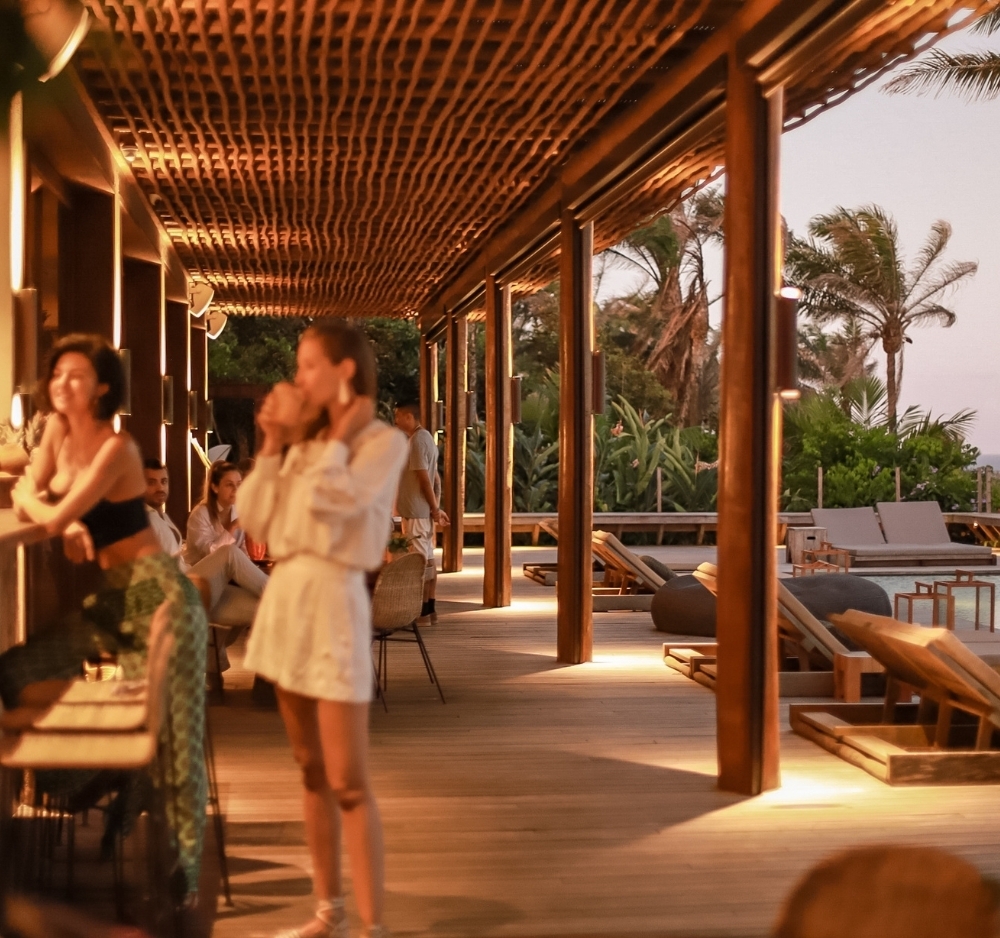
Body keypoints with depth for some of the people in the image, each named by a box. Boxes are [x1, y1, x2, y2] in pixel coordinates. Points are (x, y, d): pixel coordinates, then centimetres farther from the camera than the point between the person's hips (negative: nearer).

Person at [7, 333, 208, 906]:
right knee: (13, 674, -1)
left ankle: (185, 867, 2)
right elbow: (27, 497, 7)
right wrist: (65, 524, -10)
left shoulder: (116, 448, -15)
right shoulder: (58, 431, 9)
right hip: (112, 598, 9)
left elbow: (54, 516, -19)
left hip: (158, 595, -9)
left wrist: (55, 511, 2)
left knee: (173, 735, -5)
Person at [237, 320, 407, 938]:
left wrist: (341, 433, -7)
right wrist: (274, 443, 7)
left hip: (332, 599, -7)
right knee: (312, 771, 13)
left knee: (348, 781, -8)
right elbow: (255, 522, 9)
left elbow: (335, 498, -21)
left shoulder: (383, 441, -3)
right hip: (286, 593, 7)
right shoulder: (305, 444, 16)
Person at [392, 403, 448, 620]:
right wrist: (435, 508, 18)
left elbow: (424, 478, -18)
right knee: (427, 558, 11)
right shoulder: (426, 438, 16)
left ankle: (423, 609, -4)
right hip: (423, 510, 10)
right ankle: (429, 607, 14)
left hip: (416, 511, -10)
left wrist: (435, 509, -16)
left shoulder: (417, 441, -15)